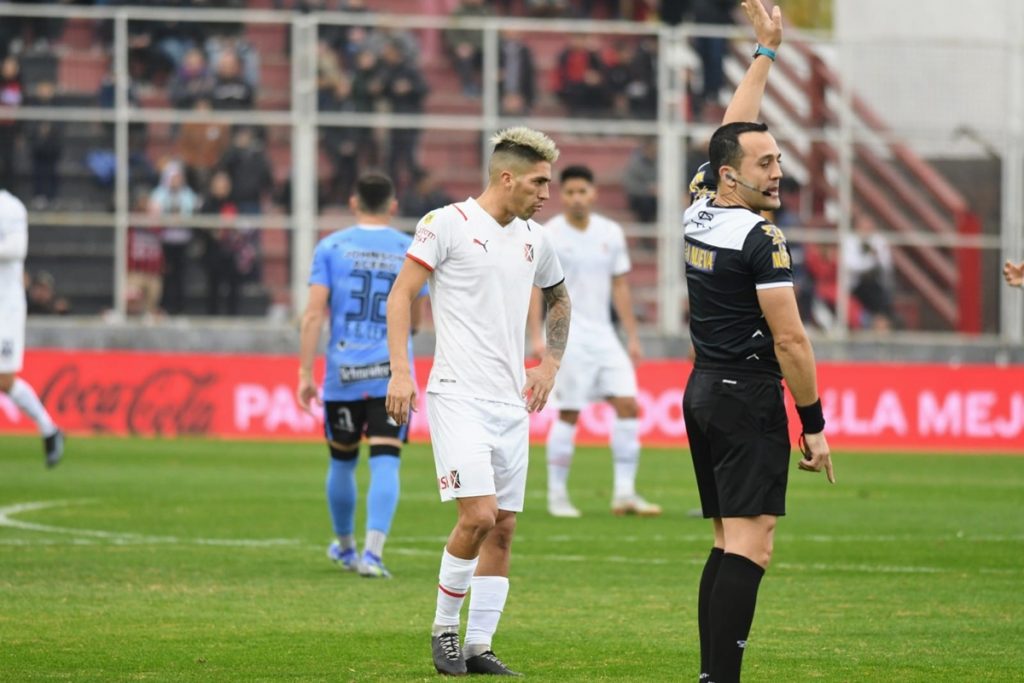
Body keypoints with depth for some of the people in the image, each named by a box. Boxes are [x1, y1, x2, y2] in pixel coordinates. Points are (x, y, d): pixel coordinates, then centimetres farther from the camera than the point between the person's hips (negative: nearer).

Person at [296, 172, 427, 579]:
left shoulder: (331, 247, 2)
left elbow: (314, 312, -6)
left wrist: (305, 372, -5)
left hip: (342, 375, 1)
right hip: (392, 374, -1)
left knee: (342, 462, 16)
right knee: (385, 464, -5)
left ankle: (344, 548, 33)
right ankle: (373, 553, -19)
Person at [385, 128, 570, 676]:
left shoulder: (532, 239, 13)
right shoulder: (448, 224, -6)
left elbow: (558, 297, 32)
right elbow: (400, 295, -6)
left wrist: (550, 363, 22)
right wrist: (400, 372, -14)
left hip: (511, 403, 7)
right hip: (458, 397, -7)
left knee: (503, 528, 4)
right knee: (478, 516, -17)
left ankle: (479, 646, 11)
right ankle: (444, 629, 2)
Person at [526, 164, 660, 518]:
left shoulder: (611, 233, 9)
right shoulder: (548, 236, -5)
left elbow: (620, 286, 14)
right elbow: (534, 286, -7)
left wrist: (632, 336, 12)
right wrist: (536, 336, -16)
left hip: (604, 335, 5)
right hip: (568, 336, -5)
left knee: (628, 405, -5)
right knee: (569, 414, -5)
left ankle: (625, 493, -1)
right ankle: (557, 495, 5)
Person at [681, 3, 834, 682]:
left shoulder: (699, 211, 7)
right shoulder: (761, 238, -15)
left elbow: (733, 133, 23)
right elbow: (790, 341, -15)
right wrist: (814, 425, -8)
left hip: (702, 392, 9)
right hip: (749, 400, -9)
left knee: (728, 543, 12)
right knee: (750, 548, -12)